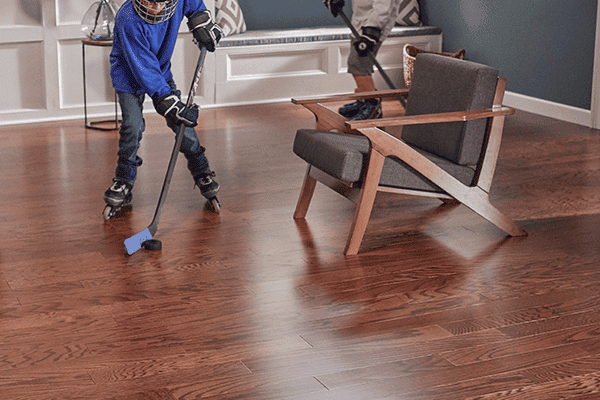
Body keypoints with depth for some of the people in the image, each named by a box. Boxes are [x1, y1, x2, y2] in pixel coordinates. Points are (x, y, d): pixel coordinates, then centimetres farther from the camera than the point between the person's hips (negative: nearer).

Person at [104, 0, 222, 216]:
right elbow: (144, 69, -37)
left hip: (162, 69, 4)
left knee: (182, 119, -1)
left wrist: (202, 23, -5)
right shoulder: (128, 21, -37)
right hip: (130, 73, -4)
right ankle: (124, 181, 4)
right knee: (132, 125, -15)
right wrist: (170, 104, -38)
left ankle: (202, 172, 17)